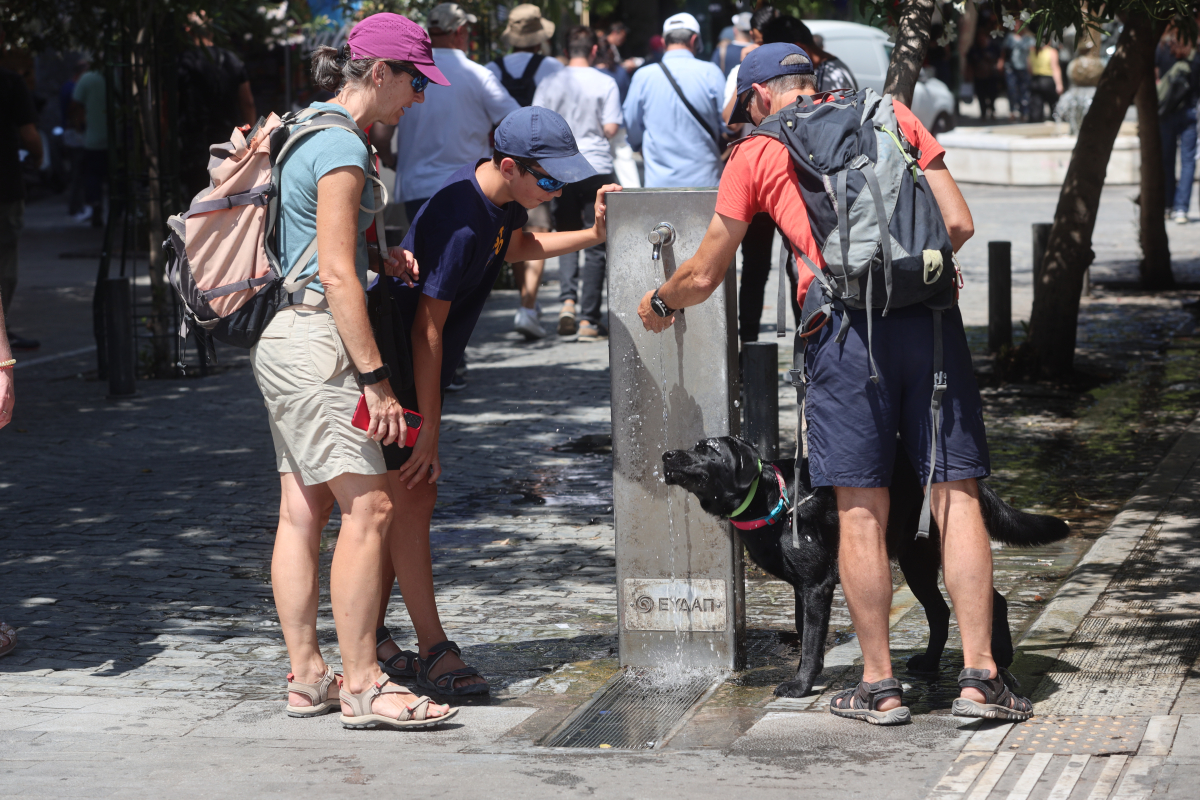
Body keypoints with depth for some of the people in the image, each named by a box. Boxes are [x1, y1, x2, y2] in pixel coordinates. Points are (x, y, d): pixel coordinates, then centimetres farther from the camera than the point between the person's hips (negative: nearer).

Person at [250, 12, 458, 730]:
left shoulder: (315, 132, 17)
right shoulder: (341, 146, -15)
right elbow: (336, 276, -19)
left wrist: (380, 255, 14)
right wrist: (375, 377, -19)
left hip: (288, 339, 11)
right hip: (318, 341, -11)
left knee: (304, 511, 10)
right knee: (371, 506, -11)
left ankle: (307, 677, 13)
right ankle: (363, 688, -11)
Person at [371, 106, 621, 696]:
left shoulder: (504, 198, 0)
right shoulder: (459, 222, -29)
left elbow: (517, 246, 25)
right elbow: (427, 329, -26)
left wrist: (592, 235, 12)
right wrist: (429, 426, -23)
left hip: (420, 370, 10)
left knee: (412, 498, 10)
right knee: (411, 499, -8)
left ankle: (369, 641, 17)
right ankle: (433, 650, -5)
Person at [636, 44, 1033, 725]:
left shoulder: (756, 153, 15)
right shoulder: (891, 115, 20)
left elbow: (704, 275, 23)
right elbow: (960, 224, 13)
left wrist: (659, 304, 43)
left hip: (844, 323, -2)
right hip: (929, 313, 2)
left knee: (862, 512, 4)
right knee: (957, 497, 3)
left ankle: (880, 685, 8)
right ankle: (980, 676, 2)